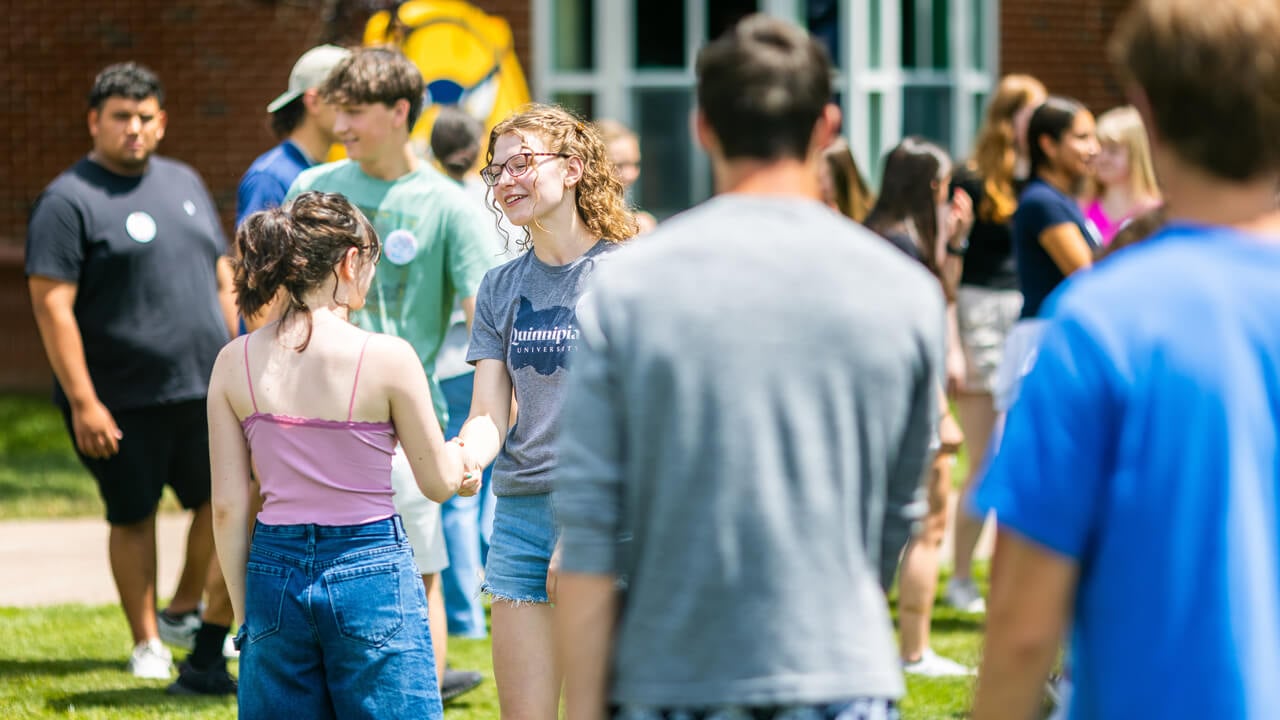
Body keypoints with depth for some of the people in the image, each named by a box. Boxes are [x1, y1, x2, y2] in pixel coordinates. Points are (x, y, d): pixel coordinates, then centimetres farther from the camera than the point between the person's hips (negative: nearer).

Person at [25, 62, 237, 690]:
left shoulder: (184, 183, 13)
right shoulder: (69, 201, -8)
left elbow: (222, 277, 20)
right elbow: (52, 307, -13)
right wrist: (82, 401, -18)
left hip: (205, 389, 6)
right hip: (122, 401, -6)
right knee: (133, 516, 5)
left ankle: (186, 611, 28)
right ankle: (146, 643, 19)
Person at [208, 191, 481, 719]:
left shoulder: (234, 363, -1)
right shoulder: (387, 358, -11)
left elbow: (228, 507, 2)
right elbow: (438, 483, -1)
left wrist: (244, 612, 11)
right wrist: (459, 456, 23)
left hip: (274, 572, 4)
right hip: (371, 569, -4)